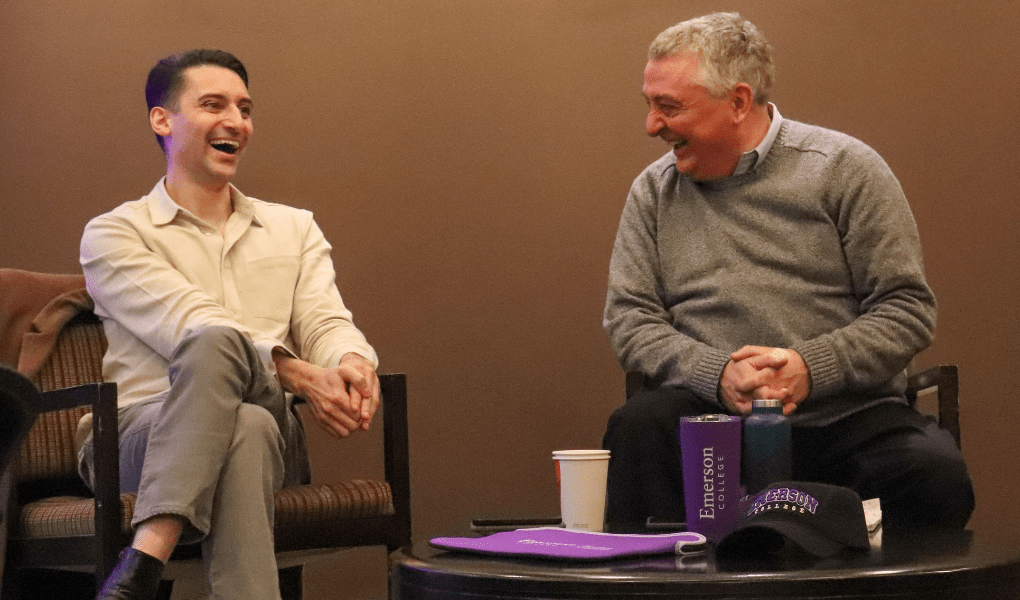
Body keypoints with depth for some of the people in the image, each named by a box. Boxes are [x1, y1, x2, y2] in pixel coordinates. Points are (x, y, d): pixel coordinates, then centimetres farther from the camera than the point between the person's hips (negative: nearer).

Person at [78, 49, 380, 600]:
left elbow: (326, 322, 9)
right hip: (147, 428, -2)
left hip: (273, 429, 2)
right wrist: (299, 375, -21)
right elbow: (188, 325, -7)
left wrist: (353, 363, -17)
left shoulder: (294, 229, 24)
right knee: (226, 371, -38)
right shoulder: (113, 234, 9)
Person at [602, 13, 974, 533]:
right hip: (712, 413, 2)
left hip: (846, 414, -1)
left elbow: (907, 310, 0)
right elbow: (629, 317, 6)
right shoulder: (653, 191, 12)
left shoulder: (844, 168, 2)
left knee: (936, 475, -31)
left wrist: (810, 368, -16)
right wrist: (717, 373, -13)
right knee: (636, 430, -31)